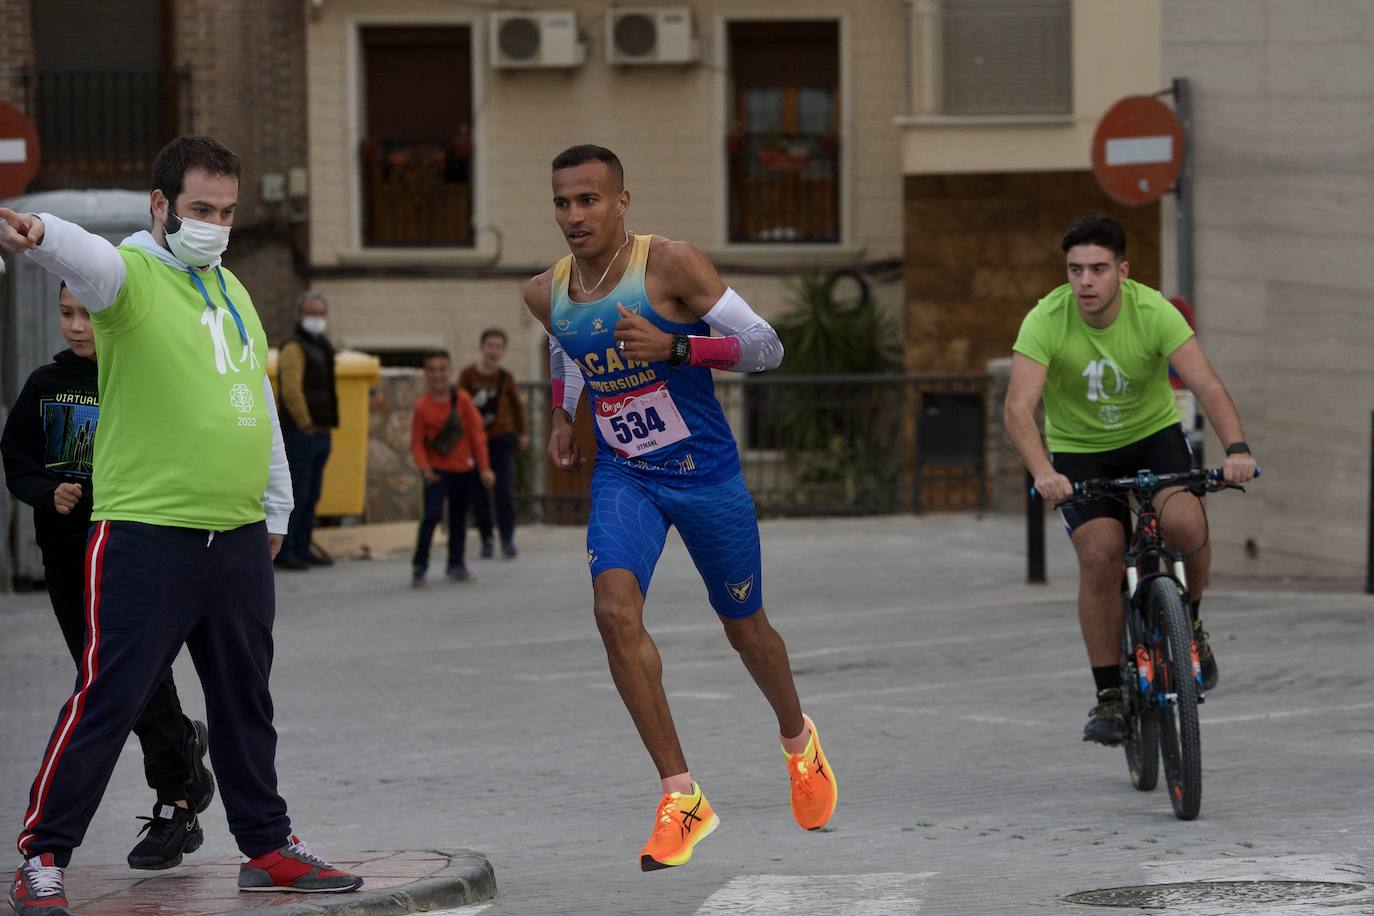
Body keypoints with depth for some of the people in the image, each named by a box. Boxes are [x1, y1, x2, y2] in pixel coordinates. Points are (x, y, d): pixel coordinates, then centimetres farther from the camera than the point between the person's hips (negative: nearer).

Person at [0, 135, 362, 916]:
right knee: (107, 702, -8)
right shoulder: (133, 274, -7)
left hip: (240, 539, 7)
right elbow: (90, 261, -32)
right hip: (146, 537, -7)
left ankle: (268, 846, 27)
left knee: (246, 703, 15)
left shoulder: (233, 291, 17)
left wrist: (277, 506, 26)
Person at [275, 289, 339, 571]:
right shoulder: (294, 348, -11)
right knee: (296, 493, -10)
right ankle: (284, 551, -8)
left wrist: (324, 426, 17)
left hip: (320, 433, 9)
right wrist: (305, 425, -15)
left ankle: (303, 548, 18)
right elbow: (291, 390, -20)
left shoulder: (322, 347, 19)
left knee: (311, 495, 12)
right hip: (300, 433, -9)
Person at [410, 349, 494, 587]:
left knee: (459, 519, 13)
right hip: (437, 470, -3)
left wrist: (484, 468, -2)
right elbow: (417, 442, -6)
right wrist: (424, 467, -22)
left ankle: (456, 564, 30)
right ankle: (419, 567, -7)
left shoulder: (462, 399, -6)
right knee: (432, 516, -17)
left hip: (463, 469, 3)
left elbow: (477, 434, -1)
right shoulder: (422, 407, -9)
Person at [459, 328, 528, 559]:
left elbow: (516, 404, 14)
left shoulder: (505, 378, -1)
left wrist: (522, 433, 21)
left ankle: (508, 540, -8)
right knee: (478, 495, 1)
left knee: (505, 492, -10)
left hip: (502, 438, 0)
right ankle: (486, 539, 11)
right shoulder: (468, 374, -7)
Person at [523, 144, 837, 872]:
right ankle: (681, 798, -17)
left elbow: (765, 347, -19)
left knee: (744, 627, 13)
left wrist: (673, 347, -31)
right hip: (623, 477, 3)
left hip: (706, 474, -3)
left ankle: (798, 739, 47)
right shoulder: (547, 293, -3)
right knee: (615, 611, -22)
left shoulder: (670, 266, -19)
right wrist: (561, 416, 11)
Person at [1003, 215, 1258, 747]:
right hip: (1079, 451, 0)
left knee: (1185, 523, -28)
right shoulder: (1045, 321, -23)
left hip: (1153, 434, 0)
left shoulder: (1154, 313, -21)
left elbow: (1207, 385, -28)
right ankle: (1108, 695, -7)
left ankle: (1188, 624, 3)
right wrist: (1042, 473, -49)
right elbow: (1018, 409, -32)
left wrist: (1236, 449, -45)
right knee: (1099, 557, -21)